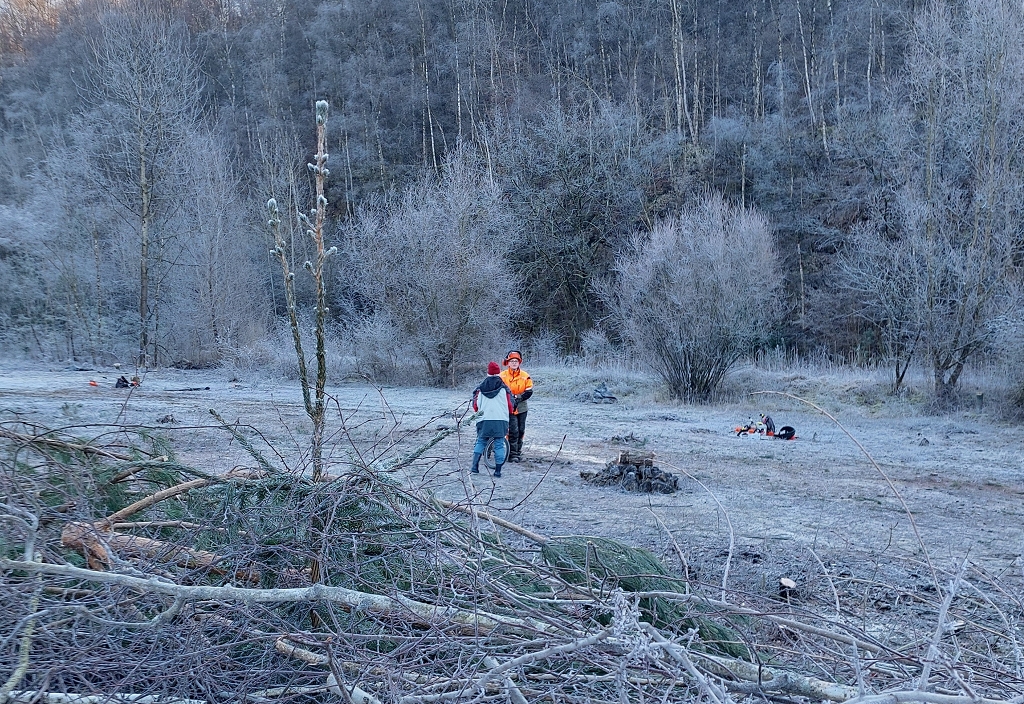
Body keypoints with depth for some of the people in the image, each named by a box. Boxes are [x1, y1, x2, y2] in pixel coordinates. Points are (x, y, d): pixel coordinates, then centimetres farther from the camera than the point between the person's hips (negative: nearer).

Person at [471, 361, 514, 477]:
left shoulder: (480, 388, 4)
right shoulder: (503, 388, -1)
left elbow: (475, 406, 8)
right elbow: (510, 405, 2)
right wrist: (507, 413, 24)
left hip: (484, 420, 2)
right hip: (500, 420, -2)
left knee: (480, 442, 16)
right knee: (499, 444, 4)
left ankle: (475, 466, 6)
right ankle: (498, 471, 3)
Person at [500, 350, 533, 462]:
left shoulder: (525, 376, 0)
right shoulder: (502, 376, -3)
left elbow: (529, 391, -4)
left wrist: (518, 398, -16)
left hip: (521, 408, 3)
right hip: (509, 407, -3)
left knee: (521, 430, 10)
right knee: (513, 430, -11)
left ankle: (518, 452, 24)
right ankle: (512, 454, -5)